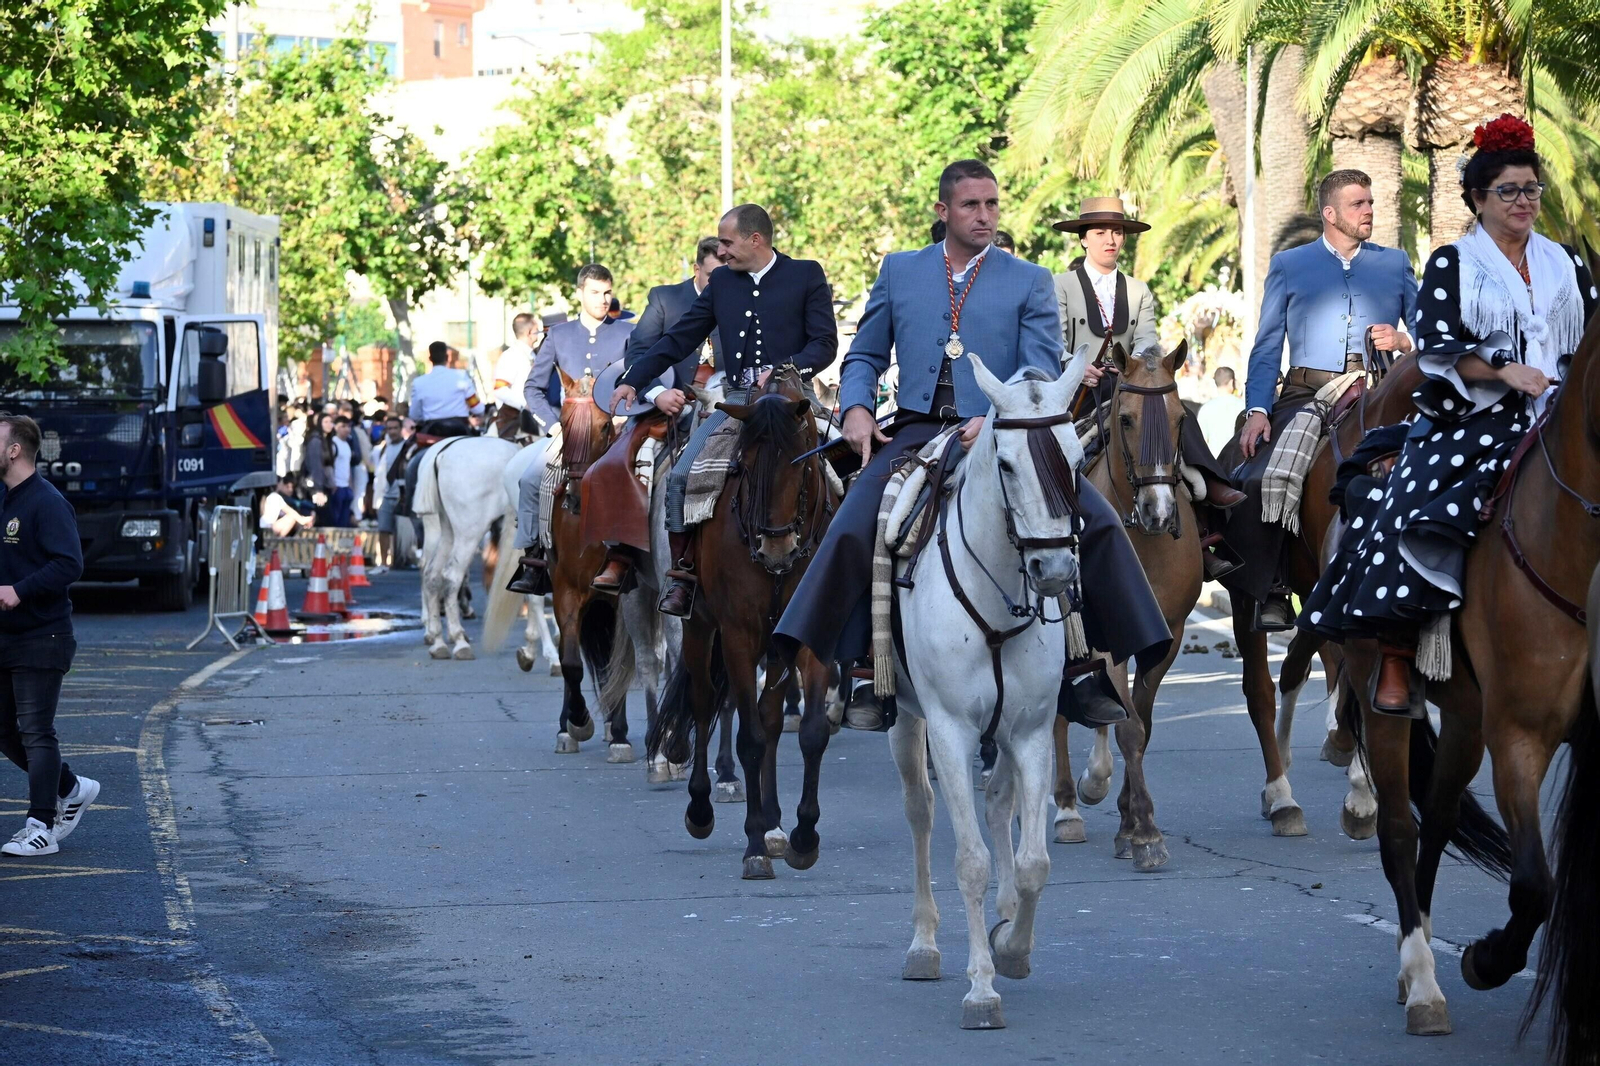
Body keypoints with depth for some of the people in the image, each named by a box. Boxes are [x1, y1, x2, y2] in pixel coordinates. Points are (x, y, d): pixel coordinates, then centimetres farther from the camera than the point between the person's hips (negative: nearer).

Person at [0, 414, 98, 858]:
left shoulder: (47, 502, -14)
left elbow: (69, 564, -22)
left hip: (41, 638, -9)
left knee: (36, 732, -6)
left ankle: (41, 828, -1)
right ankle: (72, 790, 27)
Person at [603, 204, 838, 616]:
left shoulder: (807, 275, 3)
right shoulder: (721, 282, 14)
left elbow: (825, 344, -3)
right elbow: (679, 338, 15)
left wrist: (787, 368, -20)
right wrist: (633, 381, 8)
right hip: (738, 400, 4)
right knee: (681, 476, -12)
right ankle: (683, 574, -4)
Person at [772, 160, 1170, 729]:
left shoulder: (1030, 281, 10)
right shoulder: (899, 271, 16)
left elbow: (1040, 370, -1)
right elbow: (865, 356, 21)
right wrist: (856, 407, -1)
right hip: (916, 431, 0)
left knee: (1099, 524, -18)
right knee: (851, 532, -24)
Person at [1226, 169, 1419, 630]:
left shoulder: (1395, 264, 19)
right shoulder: (1289, 265, 16)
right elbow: (1267, 346, 12)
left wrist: (1403, 341, -5)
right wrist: (1257, 410, -2)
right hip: (1305, 397, 0)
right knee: (1252, 483, -20)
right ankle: (1267, 592, -8)